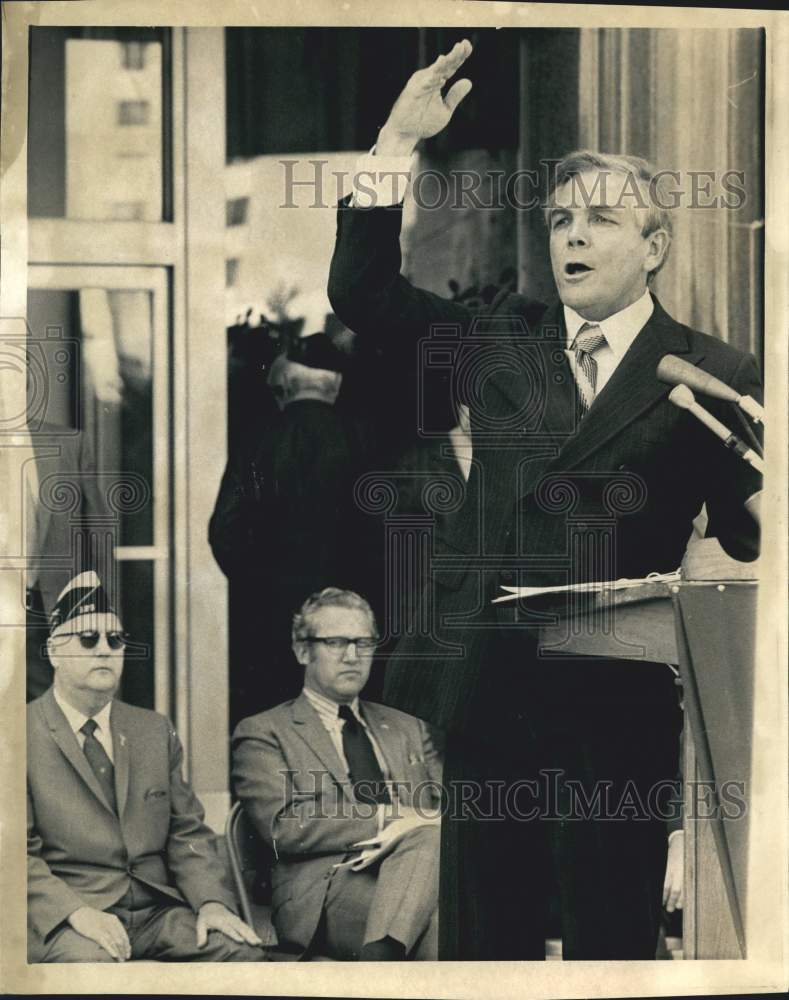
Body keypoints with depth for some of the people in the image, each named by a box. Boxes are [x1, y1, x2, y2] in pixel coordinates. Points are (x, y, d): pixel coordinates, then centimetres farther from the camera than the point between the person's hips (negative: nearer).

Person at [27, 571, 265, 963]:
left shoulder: (155, 731, 17)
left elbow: (187, 831, 14)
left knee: (243, 949, -20)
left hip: (157, 908, 5)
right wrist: (76, 912, -21)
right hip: (63, 916, -4)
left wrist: (212, 901, -6)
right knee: (90, 959, -37)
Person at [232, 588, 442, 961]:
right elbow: (283, 827, -5)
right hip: (323, 896, -4)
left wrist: (406, 834, -9)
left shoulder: (407, 730, 29)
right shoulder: (263, 733, 12)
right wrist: (389, 818, -10)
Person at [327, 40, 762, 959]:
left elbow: (747, 537, 0)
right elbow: (362, 294, 10)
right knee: (483, 935, 10)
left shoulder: (713, 375, 2)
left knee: (613, 942, 6)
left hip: (620, 708, -2)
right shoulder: (502, 339, 12)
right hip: (488, 686, 3)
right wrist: (395, 146, 1)